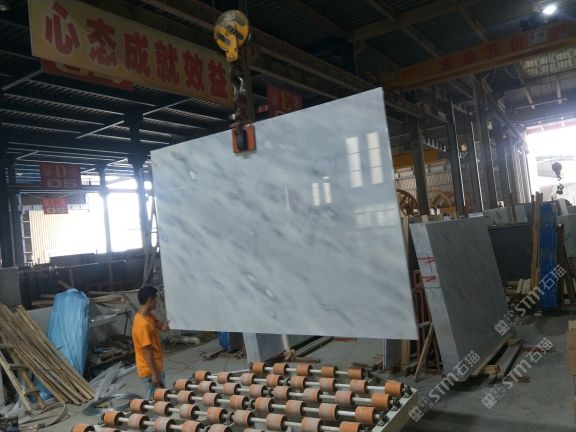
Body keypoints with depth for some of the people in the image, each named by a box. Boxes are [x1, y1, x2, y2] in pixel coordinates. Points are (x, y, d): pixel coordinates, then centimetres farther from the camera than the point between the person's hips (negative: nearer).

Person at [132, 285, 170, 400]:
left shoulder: (149, 316, 3)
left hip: (156, 366, 9)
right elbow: (147, 351, -26)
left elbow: (163, 327, 8)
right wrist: (154, 374, -23)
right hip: (150, 370, -9)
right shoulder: (143, 324, -27)